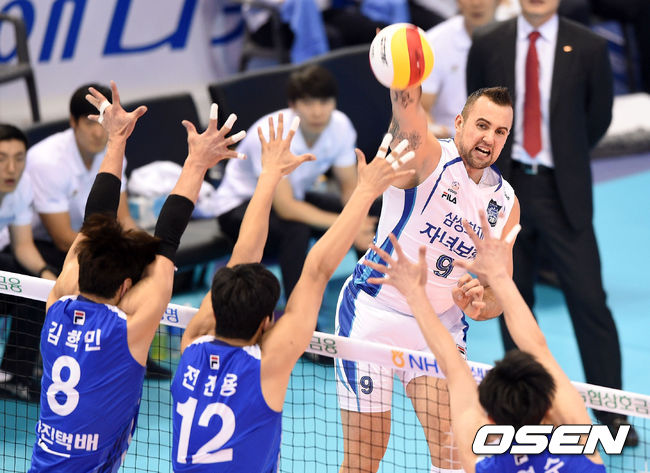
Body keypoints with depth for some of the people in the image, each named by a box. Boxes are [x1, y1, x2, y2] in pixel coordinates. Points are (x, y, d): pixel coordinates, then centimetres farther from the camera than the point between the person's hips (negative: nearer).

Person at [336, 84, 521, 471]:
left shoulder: (506, 203, 3)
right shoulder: (428, 158, -14)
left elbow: (500, 292, 7)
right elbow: (409, 121, -38)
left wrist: (478, 304, -17)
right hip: (374, 314, -4)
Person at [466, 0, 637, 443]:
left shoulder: (587, 48, -3)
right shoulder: (487, 46, 1)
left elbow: (598, 117, 8)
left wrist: (565, 160, 10)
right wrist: (498, 165, 8)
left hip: (563, 192, -2)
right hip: (508, 188, 2)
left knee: (588, 298, -5)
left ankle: (611, 411, 3)